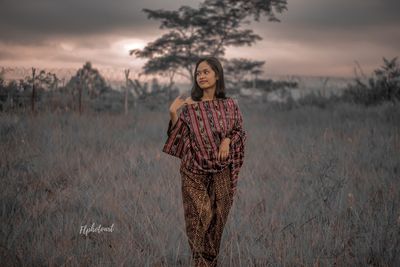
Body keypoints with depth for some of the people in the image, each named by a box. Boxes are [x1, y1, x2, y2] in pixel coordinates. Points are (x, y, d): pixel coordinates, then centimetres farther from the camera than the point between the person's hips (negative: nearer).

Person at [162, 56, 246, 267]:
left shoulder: (230, 105, 1)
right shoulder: (189, 105, -2)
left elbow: (239, 131, 10)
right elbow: (180, 137, -2)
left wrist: (228, 140, -10)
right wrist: (173, 114, -15)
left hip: (221, 171, 2)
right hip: (194, 170, -2)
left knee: (217, 217, 9)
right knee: (199, 217, -7)